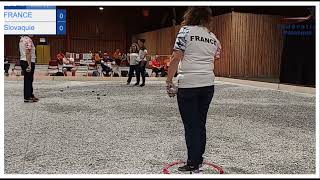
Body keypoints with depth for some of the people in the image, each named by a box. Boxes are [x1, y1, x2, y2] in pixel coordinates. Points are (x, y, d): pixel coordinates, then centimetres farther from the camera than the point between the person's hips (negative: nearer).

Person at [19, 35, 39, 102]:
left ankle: (31, 95, 26)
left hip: (22, 61, 10)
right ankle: (27, 97, 5)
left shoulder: (22, 39, 14)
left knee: (28, 80, 16)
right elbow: (28, 53, -22)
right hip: (29, 62, -10)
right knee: (28, 80, -2)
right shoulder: (28, 40, -16)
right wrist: (29, 65, -22)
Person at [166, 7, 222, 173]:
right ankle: (198, 160, 27)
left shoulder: (186, 30, -5)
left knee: (191, 126, 3)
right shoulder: (212, 37, 11)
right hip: (208, 85, 5)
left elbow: (176, 59, -10)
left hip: (188, 85, -5)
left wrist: (169, 81, -6)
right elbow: (217, 56, 17)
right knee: (200, 124, 16)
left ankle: (193, 164, 13)